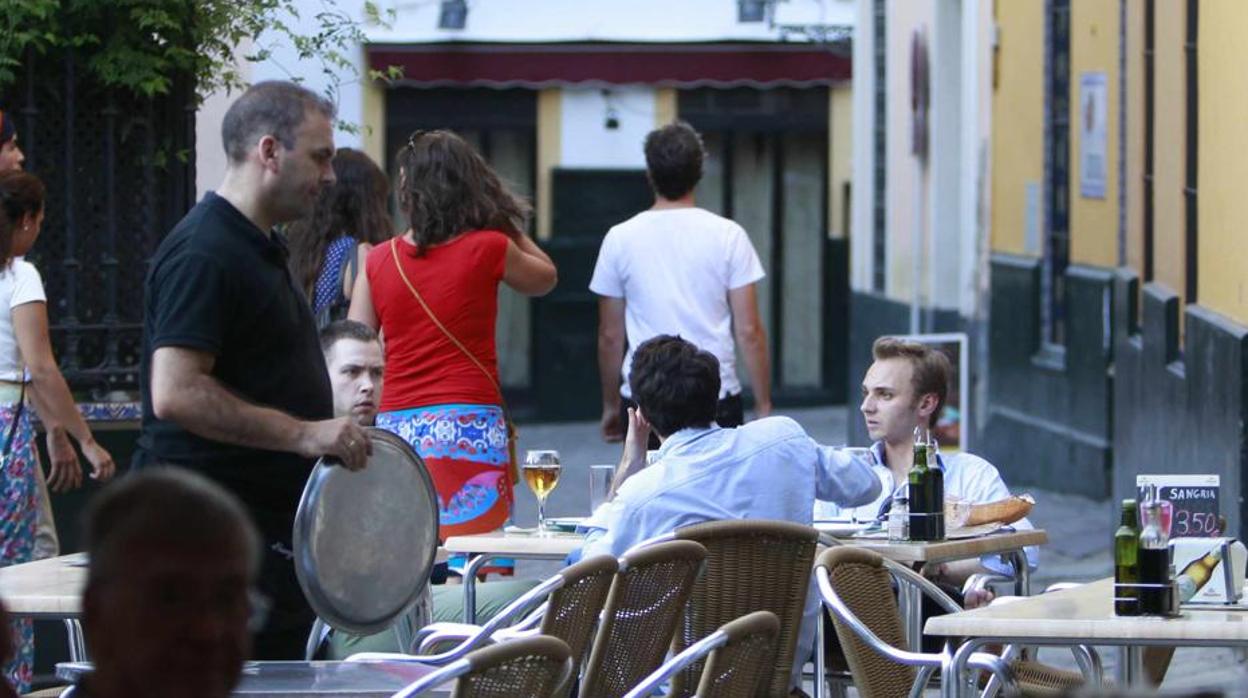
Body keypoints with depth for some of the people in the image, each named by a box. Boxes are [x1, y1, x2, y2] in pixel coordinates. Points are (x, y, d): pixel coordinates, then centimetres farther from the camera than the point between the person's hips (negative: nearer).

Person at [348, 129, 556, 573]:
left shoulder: (378, 261, 5)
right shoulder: (487, 249, -2)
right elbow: (544, 278, 19)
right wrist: (508, 224, 21)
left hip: (396, 425, 3)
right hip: (469, 426, -3)